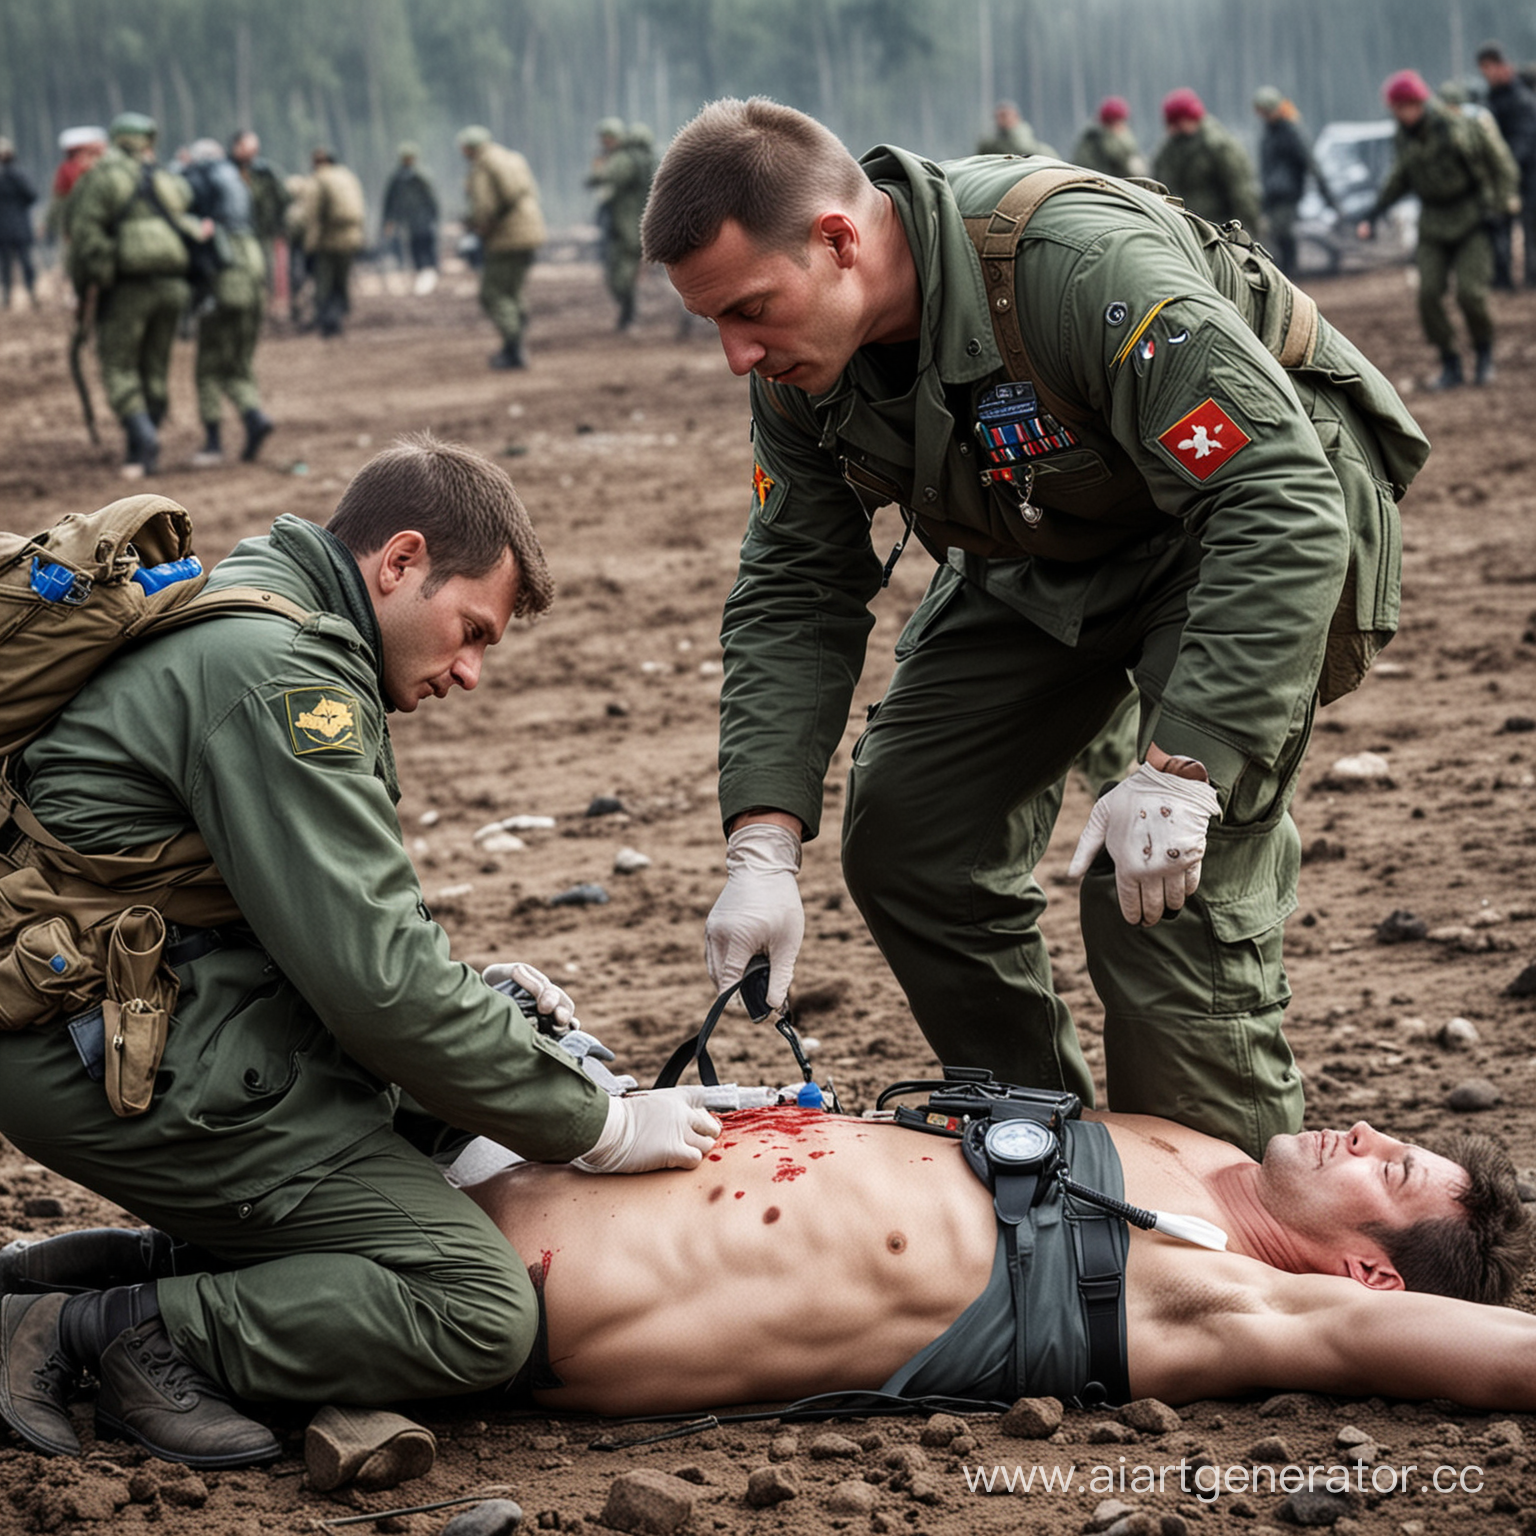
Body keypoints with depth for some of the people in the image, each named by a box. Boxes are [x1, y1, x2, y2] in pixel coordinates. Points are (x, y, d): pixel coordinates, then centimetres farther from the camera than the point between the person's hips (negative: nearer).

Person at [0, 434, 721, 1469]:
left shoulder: (244, 617, 16)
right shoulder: (277, 671, -18)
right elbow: (376, 984, -21)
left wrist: (467, 989, 10)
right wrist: (600, 1127, -12)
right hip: (141, 1068, -11)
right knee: (480, 1312, -15)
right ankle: (111, 1336, -12)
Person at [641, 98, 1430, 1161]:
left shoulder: (1081, 266, -38)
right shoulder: (798, 358, -14)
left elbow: (1279, 511, -39)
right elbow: (797, 594, -7)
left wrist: (1182, 768, -44)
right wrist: (763, 845, -20)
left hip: (1253, 522, -7)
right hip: (1046, 554, 8)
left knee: (1170, 891, -20)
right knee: (905, 836, 2)